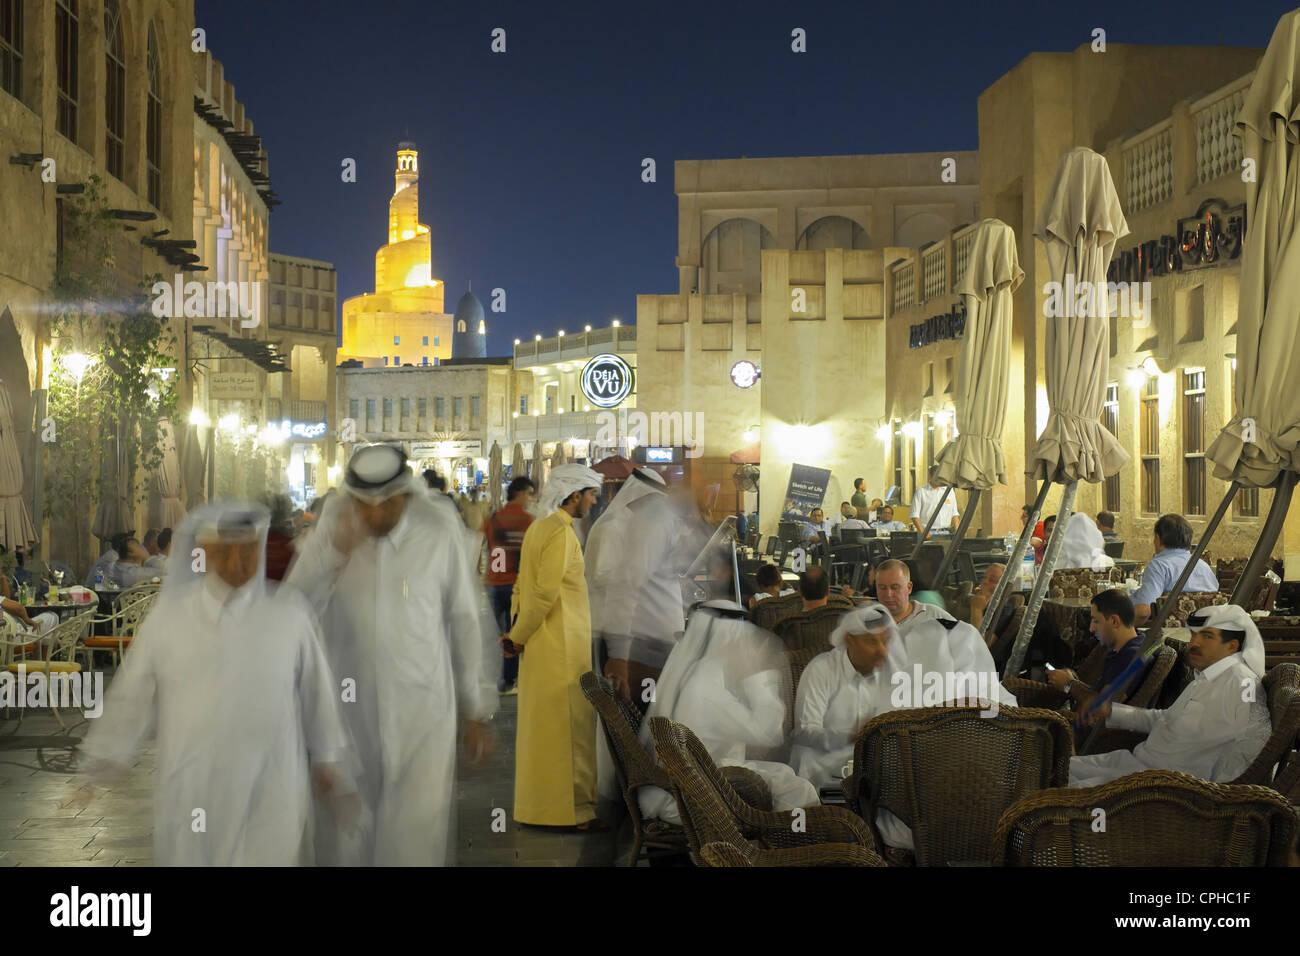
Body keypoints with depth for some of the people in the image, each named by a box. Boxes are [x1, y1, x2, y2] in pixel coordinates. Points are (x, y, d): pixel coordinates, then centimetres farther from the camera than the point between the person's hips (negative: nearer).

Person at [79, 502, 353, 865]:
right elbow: (131, 696, 4)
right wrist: (97, 772, 5)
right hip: (190, 791, 1)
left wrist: (328, 762, 13)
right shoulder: (169, 614, -2)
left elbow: (317, 692, 6)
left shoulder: (291, 613, -4)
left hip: (269, 791, -1)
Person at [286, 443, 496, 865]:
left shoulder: (441, 533, -11)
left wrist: (477, 711, 3)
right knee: (345, 837, 14)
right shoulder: (334, 522, -6)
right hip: (348, 705, 2)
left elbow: (465, 622, -3)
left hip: (423, 711, -2)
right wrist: (335, 549, -22)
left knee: (416, 843, 0)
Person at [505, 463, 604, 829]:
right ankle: (573, 808, 3)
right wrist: (518, 636, -10)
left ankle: (537, 803, 22)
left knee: (540, 722, 14)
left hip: (540, 644, 9)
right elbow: (545, 592, -20)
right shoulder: (561, 533, -16)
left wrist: (518, 631, 9)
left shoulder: (538, 527, 13)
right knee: (569, 725, -3)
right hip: (562, 644, -9)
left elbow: (523, 585, 14)